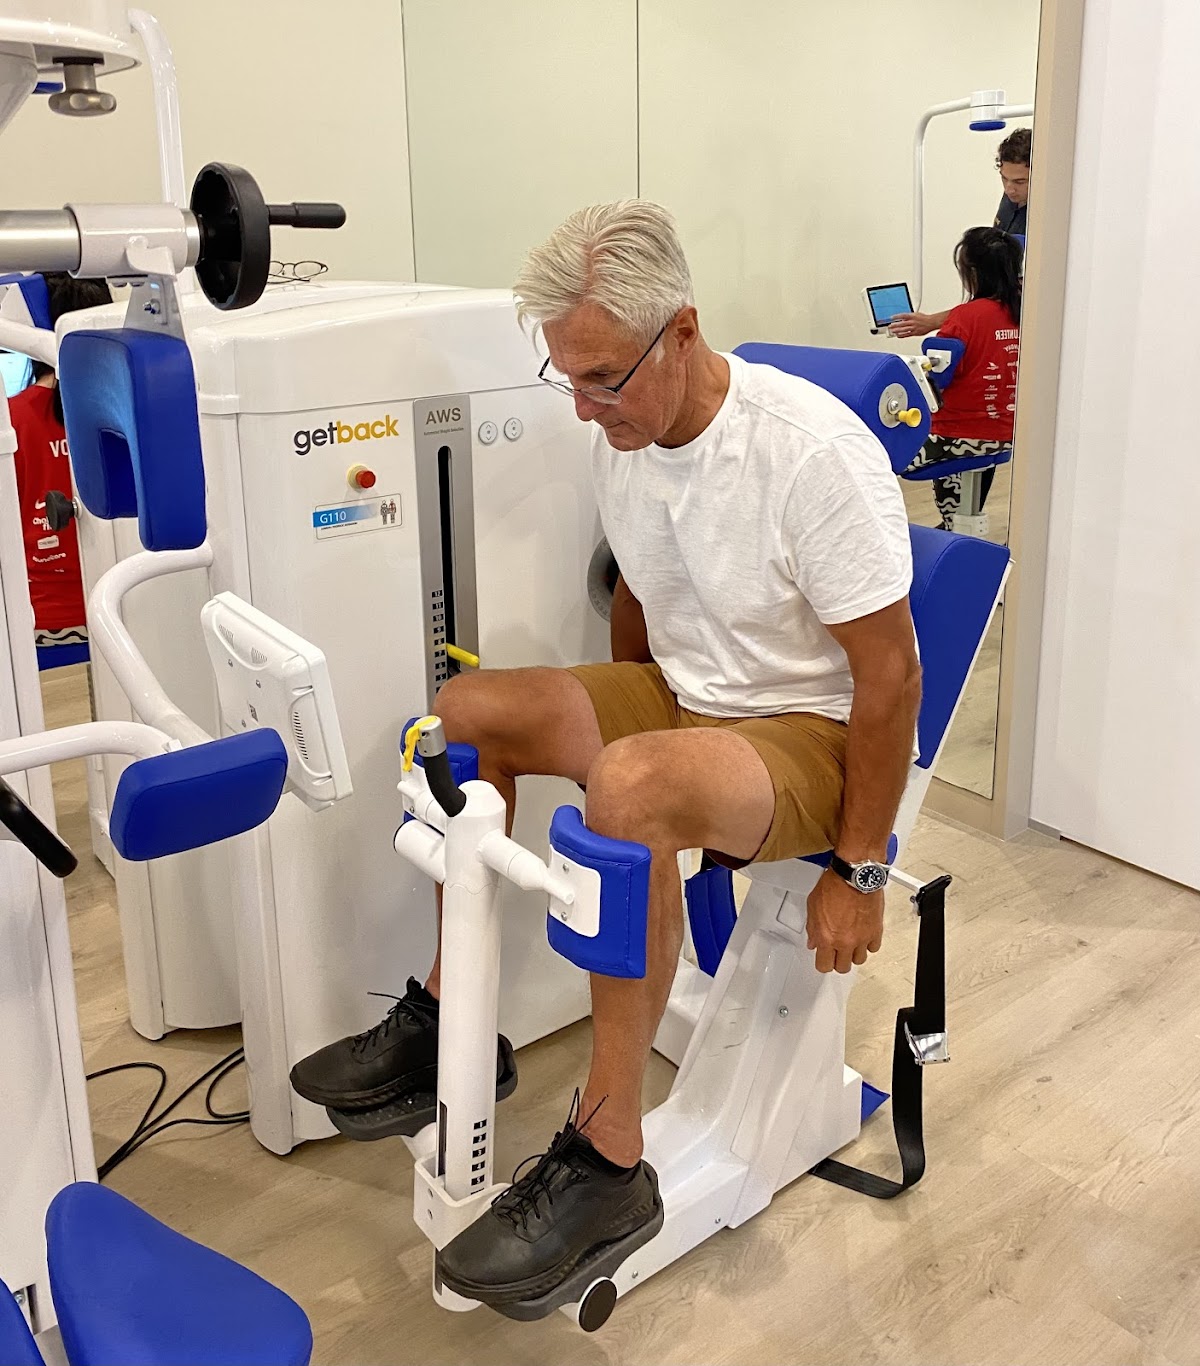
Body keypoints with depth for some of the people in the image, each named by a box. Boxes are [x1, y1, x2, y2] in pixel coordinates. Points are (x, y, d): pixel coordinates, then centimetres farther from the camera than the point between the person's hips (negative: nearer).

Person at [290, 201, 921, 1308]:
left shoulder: (815, 452, -25)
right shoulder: (621, 438, -3)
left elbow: (890, 673, -21)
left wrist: (859, 872, -17)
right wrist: (617, 720, 13)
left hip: (811, 733, -8)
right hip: (677, 699, 8)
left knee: (631, 788, -37)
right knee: (468, 708, -7)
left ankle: (608, 1163, -24)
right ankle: (449, 1019, 5)